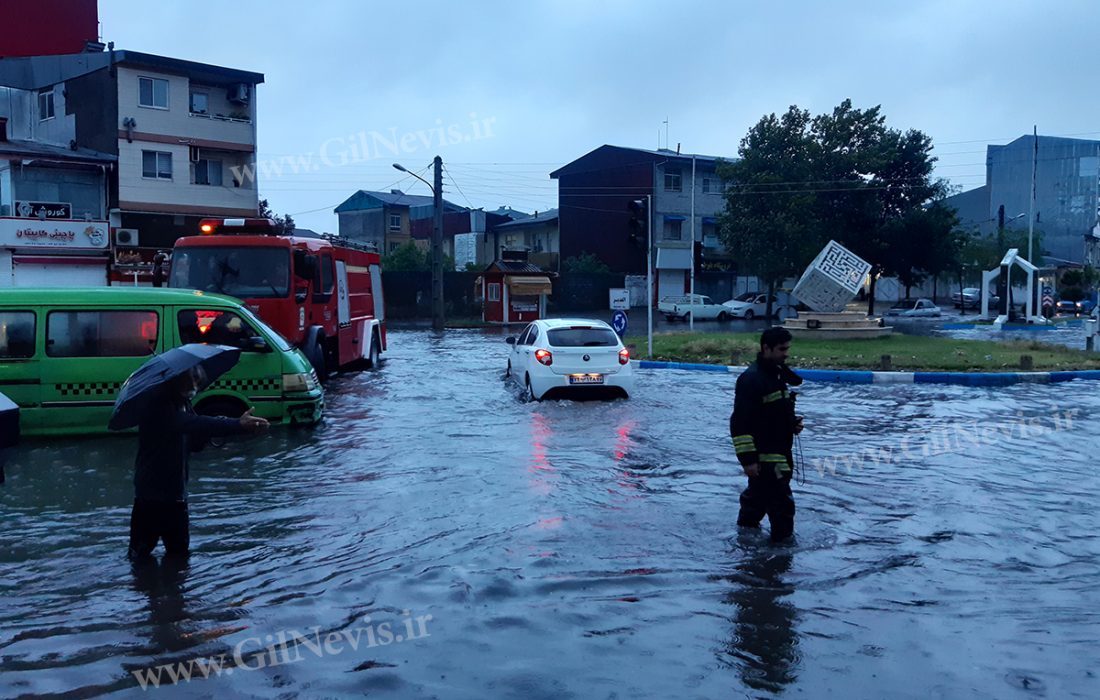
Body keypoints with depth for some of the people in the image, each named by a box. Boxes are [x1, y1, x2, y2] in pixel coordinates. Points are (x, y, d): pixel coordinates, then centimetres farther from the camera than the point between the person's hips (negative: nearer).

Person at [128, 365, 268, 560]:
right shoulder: (159, 407, -18)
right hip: (152, 491, -8)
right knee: (141, 550, 2)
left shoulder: (182, 404, 9)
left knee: (179, 548, 12)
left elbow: (194, 443, 10)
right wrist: (238, 425, -46)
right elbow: (193, 424, -36)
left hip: (176, 491, 8)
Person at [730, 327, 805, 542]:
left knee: (758, 495, 23)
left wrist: (793, 422, 7)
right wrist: (747, 458, -24)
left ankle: (746, 528, 40)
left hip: (780, 451, 10)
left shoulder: (778, 373, 10)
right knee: (782, 503, -6)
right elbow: (740, 423, -23)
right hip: (763, 456, -10)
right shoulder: (751, 379, -20)